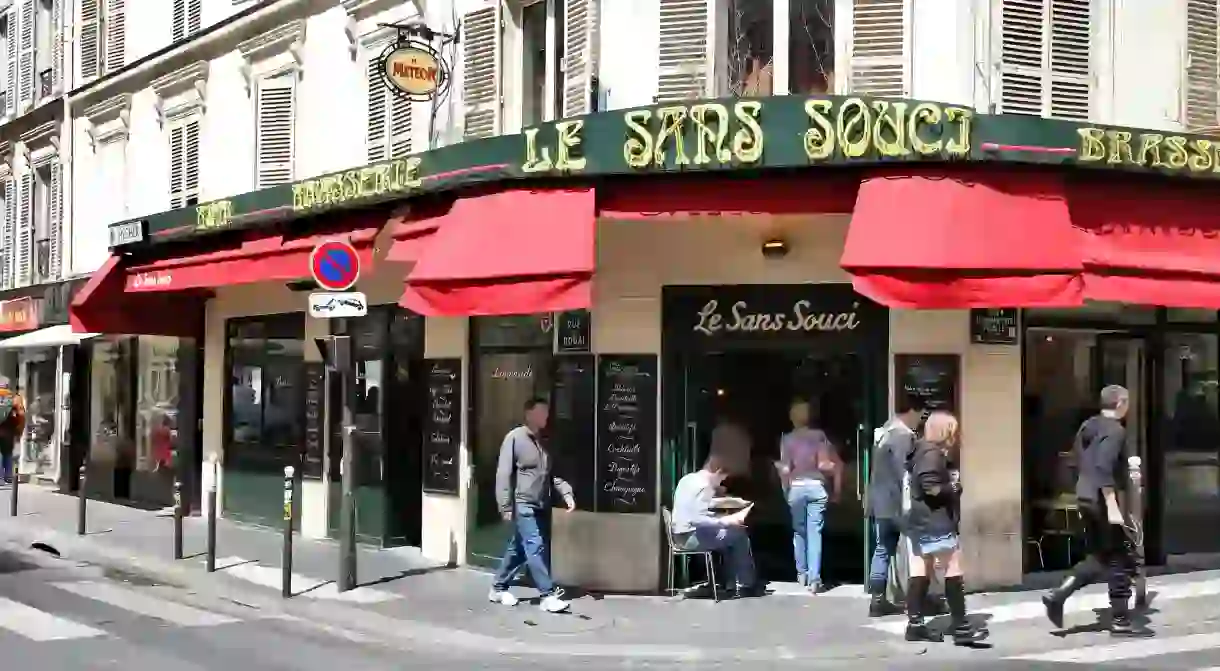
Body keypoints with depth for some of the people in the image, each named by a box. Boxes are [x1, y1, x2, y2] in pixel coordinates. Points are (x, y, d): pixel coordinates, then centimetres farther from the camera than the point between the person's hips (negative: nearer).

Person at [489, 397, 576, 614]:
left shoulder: (544, 441, 13)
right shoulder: (515, 438, -8)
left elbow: (552, 473, 18)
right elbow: (504, 474, -11)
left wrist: (566, 492, 2)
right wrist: (506, 506, -14)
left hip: (541, 506, 7)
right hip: (523, 505, -7)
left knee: (519, 549, 14)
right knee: (536, 548, -11)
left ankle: (499, 588, 26)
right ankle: (548, 595, -10)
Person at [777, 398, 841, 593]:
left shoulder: (787, 438, 2)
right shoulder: (819, 435, 2)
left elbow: (785, 469, -5)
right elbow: (824, 465, -4)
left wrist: (786, 488, 10)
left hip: (796, 487, 0)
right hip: (816, 486, 0)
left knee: (799, 531, 16)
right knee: (815, 532, -2)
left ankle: (802, 573, 22)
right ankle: (814, 578, -8)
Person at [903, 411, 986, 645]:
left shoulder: (924, 451, 18)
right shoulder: (933, 453, -13)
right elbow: (931, 487, -24)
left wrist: (950, 485, 8)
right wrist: (954, 488, -8)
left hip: (922, 522, 10)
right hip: (935, 523, -10)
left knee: (921, 572, 9)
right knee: (954, 570, -7)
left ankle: (915, 624, 9)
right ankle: (960, 627, -7)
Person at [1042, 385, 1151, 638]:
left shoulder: (1087, 426, 14)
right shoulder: (1115, 430, -13)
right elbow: (1104, 468, -24)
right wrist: (1112, 507, -24)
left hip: (1085, 498, 9)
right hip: (1102, 500, -9)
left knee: (1097, 556, 16)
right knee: (1119, 559, 1)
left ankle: (1057, 595, 3)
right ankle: (1120, 621, 6)